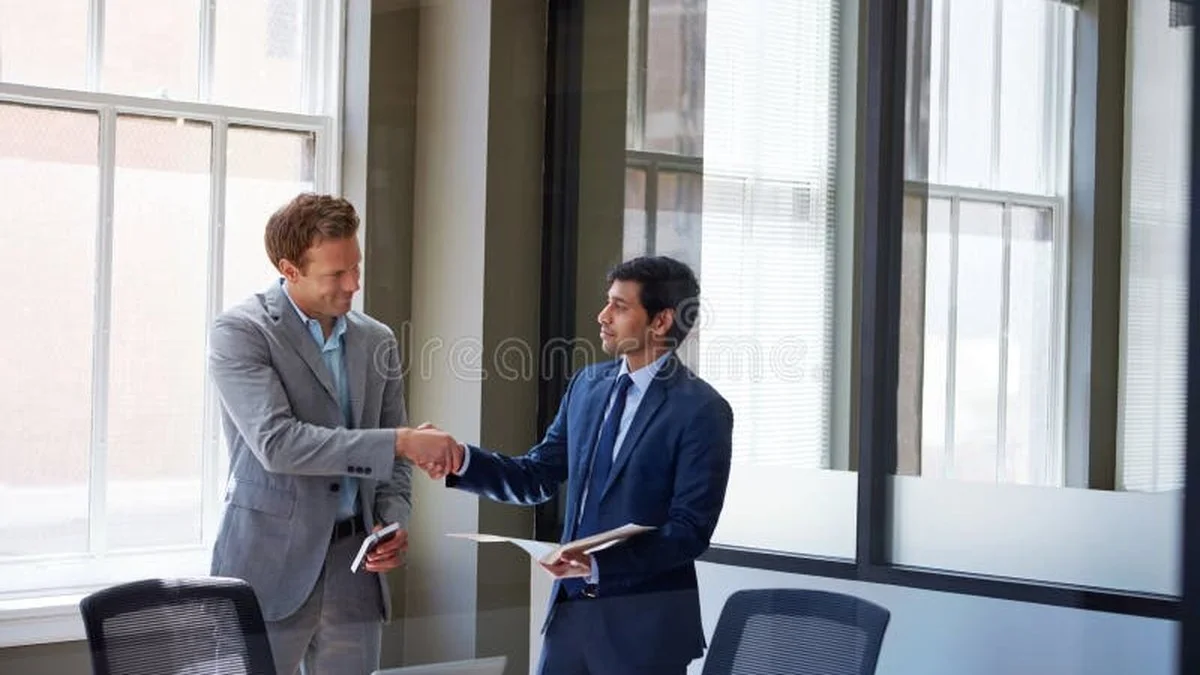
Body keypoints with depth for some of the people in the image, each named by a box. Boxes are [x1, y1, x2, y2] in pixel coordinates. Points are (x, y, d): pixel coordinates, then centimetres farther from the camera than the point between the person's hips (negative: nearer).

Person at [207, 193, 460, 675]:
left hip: (354, 569, 5)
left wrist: (391, 522, -2)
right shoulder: (239, 333, -8)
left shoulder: (376, 340, 10)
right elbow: (277, 443, -21)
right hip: (270, 566, -5)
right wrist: (400, 441, -23)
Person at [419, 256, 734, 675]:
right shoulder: (588, 385, 8)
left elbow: (690, 531, -16)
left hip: (644, 621, -6)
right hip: (571, 605, 6)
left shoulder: (701, 411, -12)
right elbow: (537, 478, 10)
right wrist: (461, 461, -5)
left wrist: (600, 564, -26)